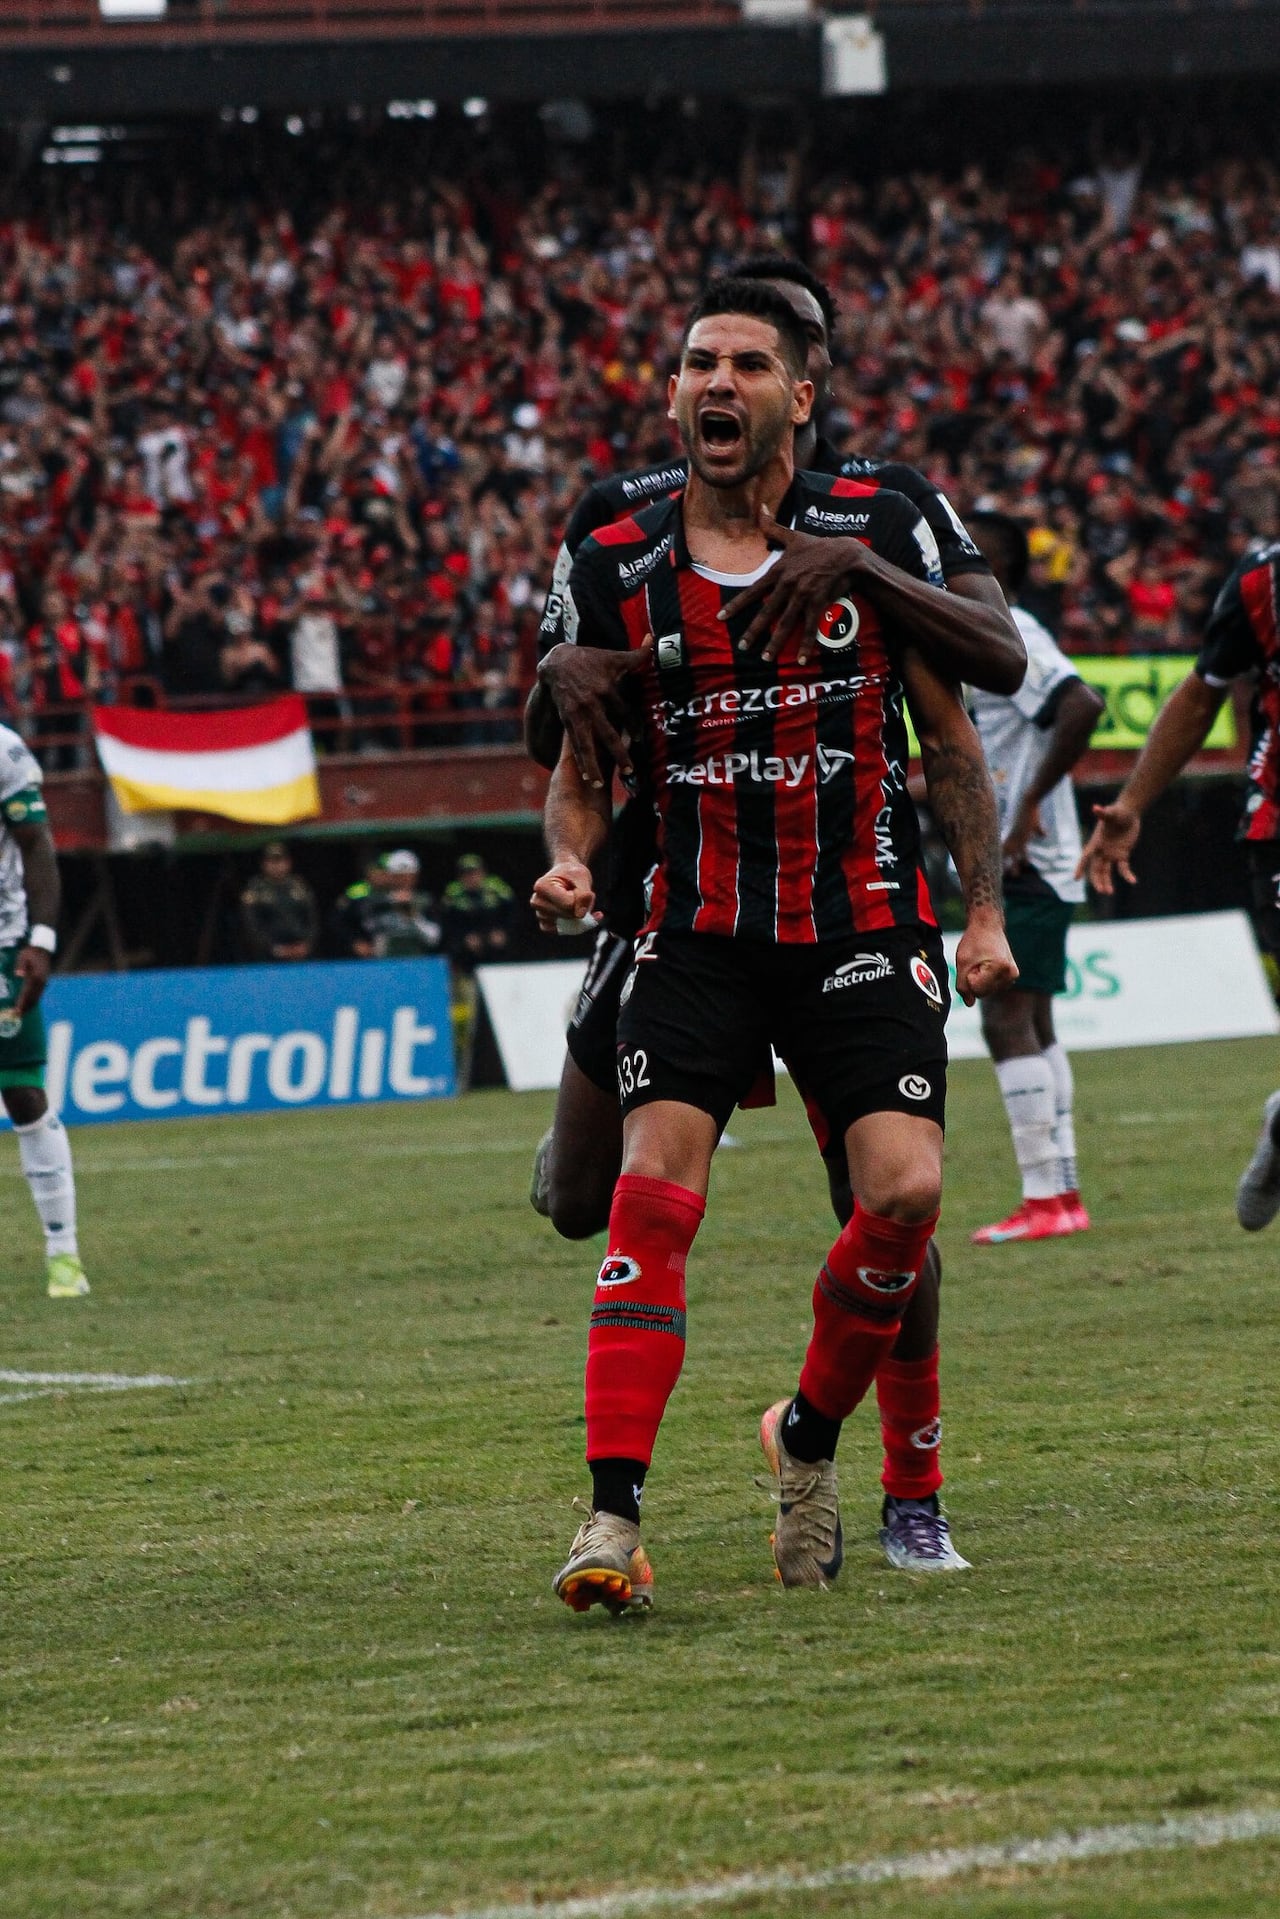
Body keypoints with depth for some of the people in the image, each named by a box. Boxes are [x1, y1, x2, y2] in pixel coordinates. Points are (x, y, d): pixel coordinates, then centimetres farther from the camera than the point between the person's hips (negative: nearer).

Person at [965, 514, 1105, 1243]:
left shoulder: (1012, 638, -14)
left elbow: (1082, 706, -28)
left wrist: (1030, 805, -24)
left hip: (1024, 865, -11)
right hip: (1009, 864, 11)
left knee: (1008, 1023, -11)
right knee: (1031, 1025, 12)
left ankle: (1044, 1200, -12)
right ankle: (1064, 1194, 14)